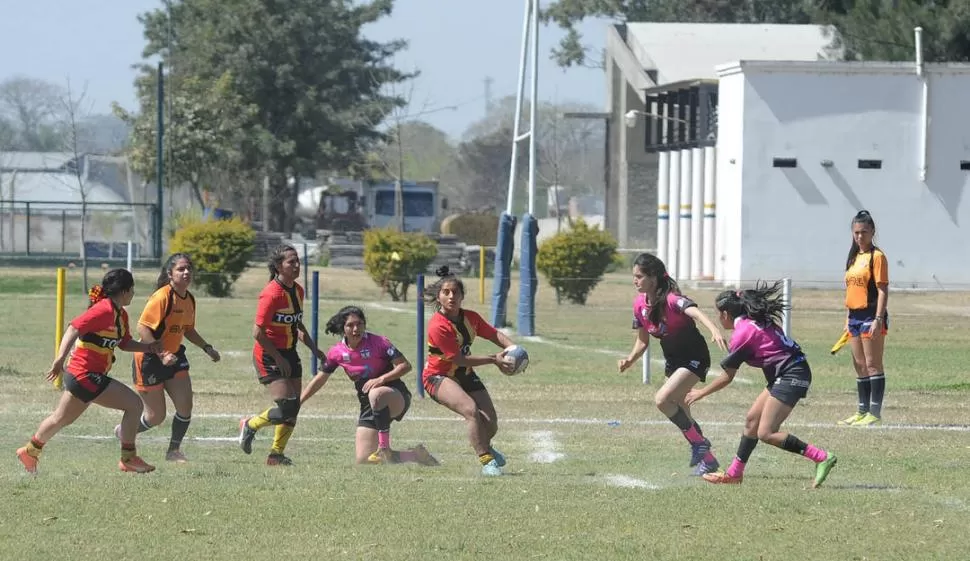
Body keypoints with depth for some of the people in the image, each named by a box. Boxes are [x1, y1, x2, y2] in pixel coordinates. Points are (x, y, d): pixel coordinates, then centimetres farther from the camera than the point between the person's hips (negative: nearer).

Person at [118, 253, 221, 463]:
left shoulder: (189, 299, 5)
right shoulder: (162, 297, -21)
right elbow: (142, 328, -25)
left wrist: (207, 348, 11)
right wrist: (161, 354, -32)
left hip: (174, 356, 7)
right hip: (149, 359, -7)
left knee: (185, 406, -4)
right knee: (156, 416, 0)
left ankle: (174, 450, 16)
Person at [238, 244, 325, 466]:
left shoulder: (298, 291, 6)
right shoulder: (272, 294, -20)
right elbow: (258, 333, -20)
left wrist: (313, 348, 11)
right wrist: (278, 358, -17)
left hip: (289, 353, 8)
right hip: (269, 356, -8)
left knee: (293, 408, 4)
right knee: (287, 408, -14)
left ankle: (276, 454, 15)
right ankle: (250, 425, 11)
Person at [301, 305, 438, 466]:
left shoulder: (379, 342, -12)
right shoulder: (337, 353, 0)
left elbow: (405, 365, -14)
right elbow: (320, 379, 12)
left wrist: (382, 379, -28)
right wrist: (298, 402, 8)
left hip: (397, 398, -6)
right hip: (368, 408, 6)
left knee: (375, 394, -42)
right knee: (363, 460, -5)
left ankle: (384, 449, -33)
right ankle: (415, 455, 15)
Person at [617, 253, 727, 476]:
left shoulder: (671, 299, -26)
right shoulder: (640, 304, -4)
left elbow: (695, 312, -47)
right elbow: (642, 341, 9)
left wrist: (714, 330, -66)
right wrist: (630, 360, -10)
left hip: (694, 358, -9)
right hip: (673, 360, 9)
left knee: (662, 399, -23)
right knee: (677, 408, 14)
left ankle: (698, 443, -7)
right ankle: (706, 458, 31)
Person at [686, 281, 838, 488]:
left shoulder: (742, 333, -10)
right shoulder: (758, 321, 14)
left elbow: (727, 378, -3)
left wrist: (701, 393, 11)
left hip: (790, 376, -10)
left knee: (766, 433, -12)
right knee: (752, 418, 17)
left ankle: (822, 458, -16)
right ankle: (734, 473, 26)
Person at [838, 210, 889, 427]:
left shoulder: (877, 256, -9)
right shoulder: (854, 257, 16)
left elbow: (882, 290, -13)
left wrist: (878, 319, -19)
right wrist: (849, 317, 18)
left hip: (871, 316, -9)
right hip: (855, 317, 9)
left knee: (872, 365, -7)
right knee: (859, 365, 12)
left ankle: (875, 413, -6)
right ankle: (863, 411, 19)